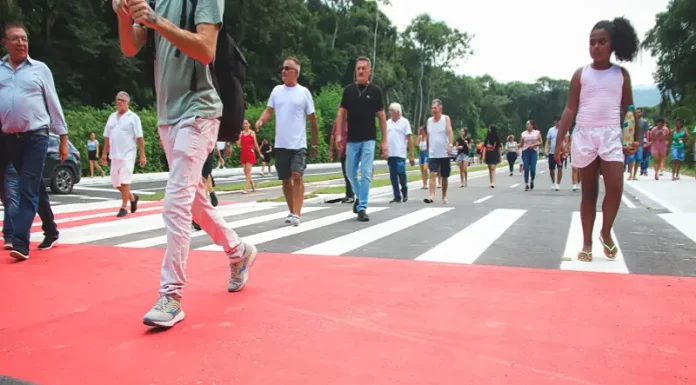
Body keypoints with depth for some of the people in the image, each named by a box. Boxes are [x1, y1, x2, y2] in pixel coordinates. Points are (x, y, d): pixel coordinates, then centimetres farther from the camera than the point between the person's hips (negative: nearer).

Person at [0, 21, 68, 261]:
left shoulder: (40, 69, 3)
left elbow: (53, 104, 4)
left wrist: (63, 137, 2)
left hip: (35, 137, -3)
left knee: (28, 190, -9)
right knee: (36, 188, 13)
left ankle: (20, 243, -11)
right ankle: (51, 232, 26)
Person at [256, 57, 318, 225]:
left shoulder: (304, 92, -1)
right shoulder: (276, 90, 8)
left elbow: (312, 119, 4)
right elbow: (269, 111, 6)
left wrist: (315, 144, 6)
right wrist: (260, 121, -18)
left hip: (298, 144, -4)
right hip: (281, 144, 4)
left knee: (297, 176, -16)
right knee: (286, 179, 10)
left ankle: (296, 214, -15)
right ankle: (292, 211, 24)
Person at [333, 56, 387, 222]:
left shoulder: (375, 91, 0)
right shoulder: (348, 89, 4)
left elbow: (381, 116, 2)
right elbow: (341, 113, 5)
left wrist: (384, 140, -1)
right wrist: (338, 134, -6)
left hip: (368, 139, -2)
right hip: (352, 139, 2)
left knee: (366, 174, -6)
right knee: (351, 174, 9)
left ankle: (362, 207, 0)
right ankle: (359, 196, 34)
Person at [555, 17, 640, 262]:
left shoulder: (622, 74, 7)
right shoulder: (581, 74, 3)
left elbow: (628, 109, 11)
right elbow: (570, 109, 2)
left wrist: (636, 138, 6)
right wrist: (559, 140, -4)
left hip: (611, 135, 0)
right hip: (584, 135, 0)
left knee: (615, 187, -13)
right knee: (588, 191, 5)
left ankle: (606, 233, 12)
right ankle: (587, 243, 13)